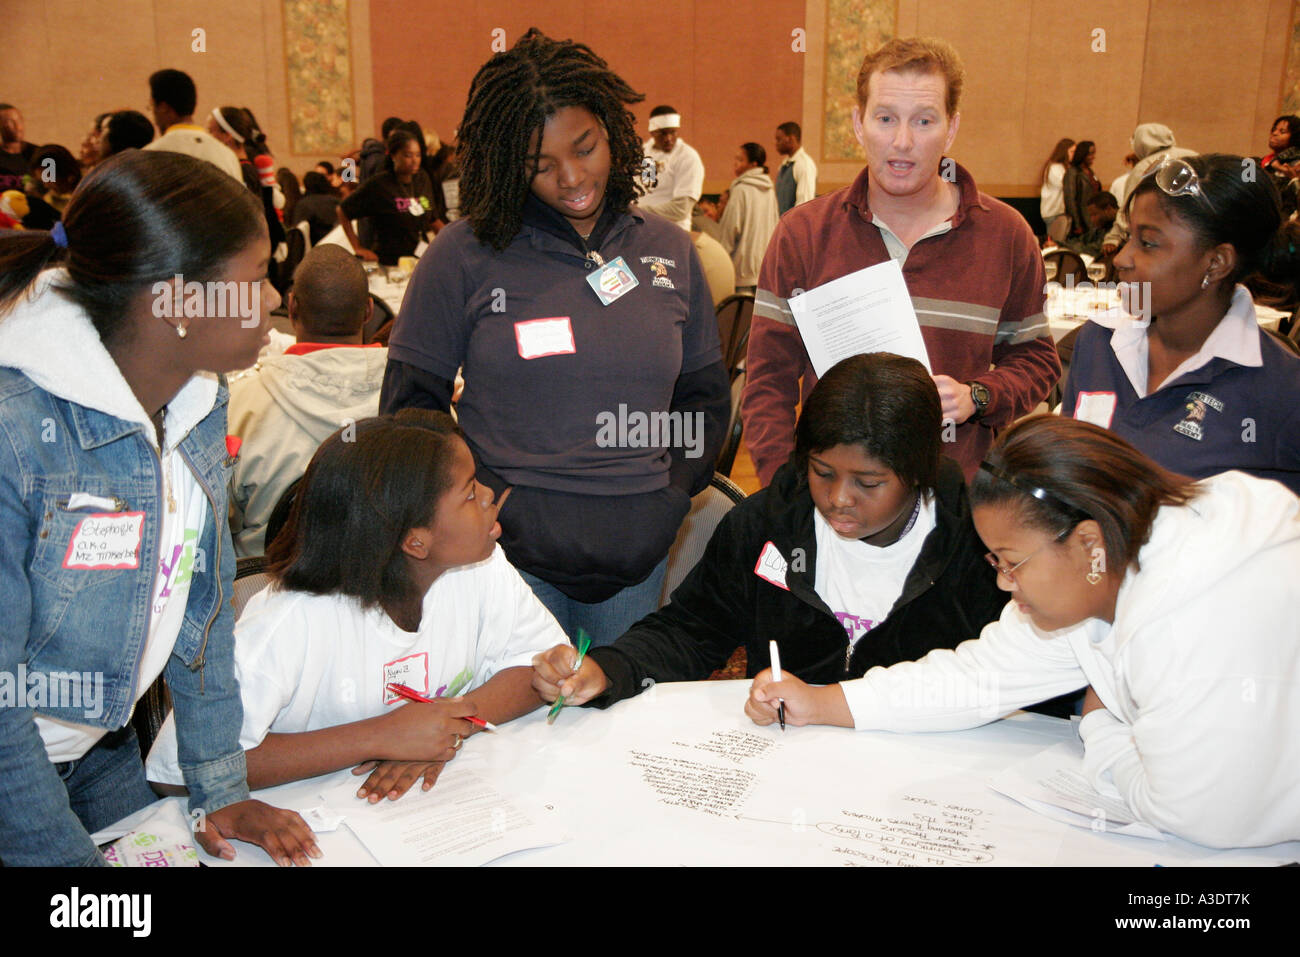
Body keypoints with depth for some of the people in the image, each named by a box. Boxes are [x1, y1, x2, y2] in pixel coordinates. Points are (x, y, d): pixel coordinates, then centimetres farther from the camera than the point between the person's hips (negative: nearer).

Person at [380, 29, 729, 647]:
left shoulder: (670, 252, 8)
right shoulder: (465, 255, -3)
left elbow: (705, 393, 16)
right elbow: (411, 399, 1)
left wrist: (674, 493, 4)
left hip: (638, 553, 3)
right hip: (510, 551, -3)